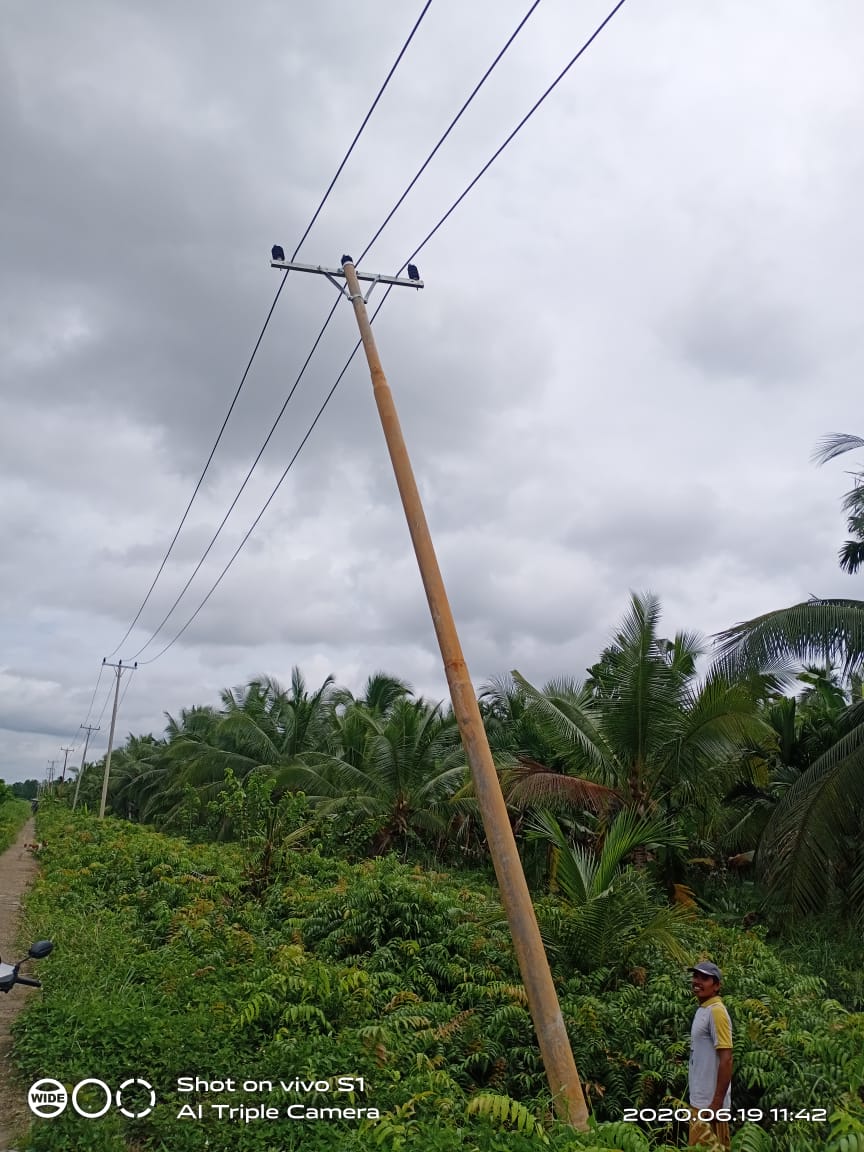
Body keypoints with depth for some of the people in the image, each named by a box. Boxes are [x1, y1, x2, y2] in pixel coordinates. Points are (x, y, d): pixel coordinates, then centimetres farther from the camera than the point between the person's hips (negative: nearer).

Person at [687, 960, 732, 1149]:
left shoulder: (716, 1011, -17)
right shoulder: (702, 1010, 10)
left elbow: (726, 1060, -21)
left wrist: (717, 1103, -21)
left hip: (710, 1102, -9)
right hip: (701, 1100, 9)